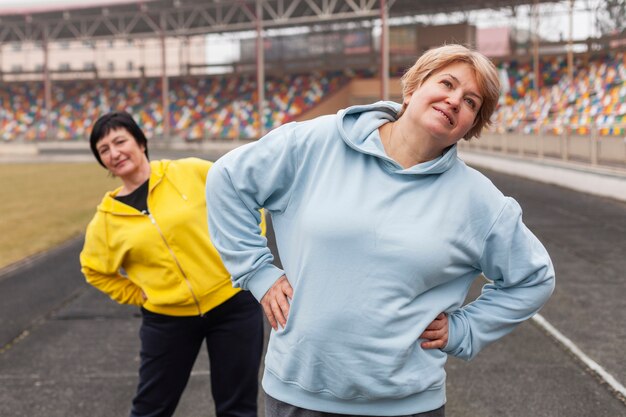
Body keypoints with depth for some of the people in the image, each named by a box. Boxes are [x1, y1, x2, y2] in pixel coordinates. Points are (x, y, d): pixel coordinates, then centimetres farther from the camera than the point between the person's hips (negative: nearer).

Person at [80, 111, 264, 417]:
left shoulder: (192, 172, -6)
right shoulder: (106, 219, 0)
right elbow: (95, 270, 16)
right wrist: (139, 295, 5)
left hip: (232, 299, -1)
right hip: (167, 318, 2)